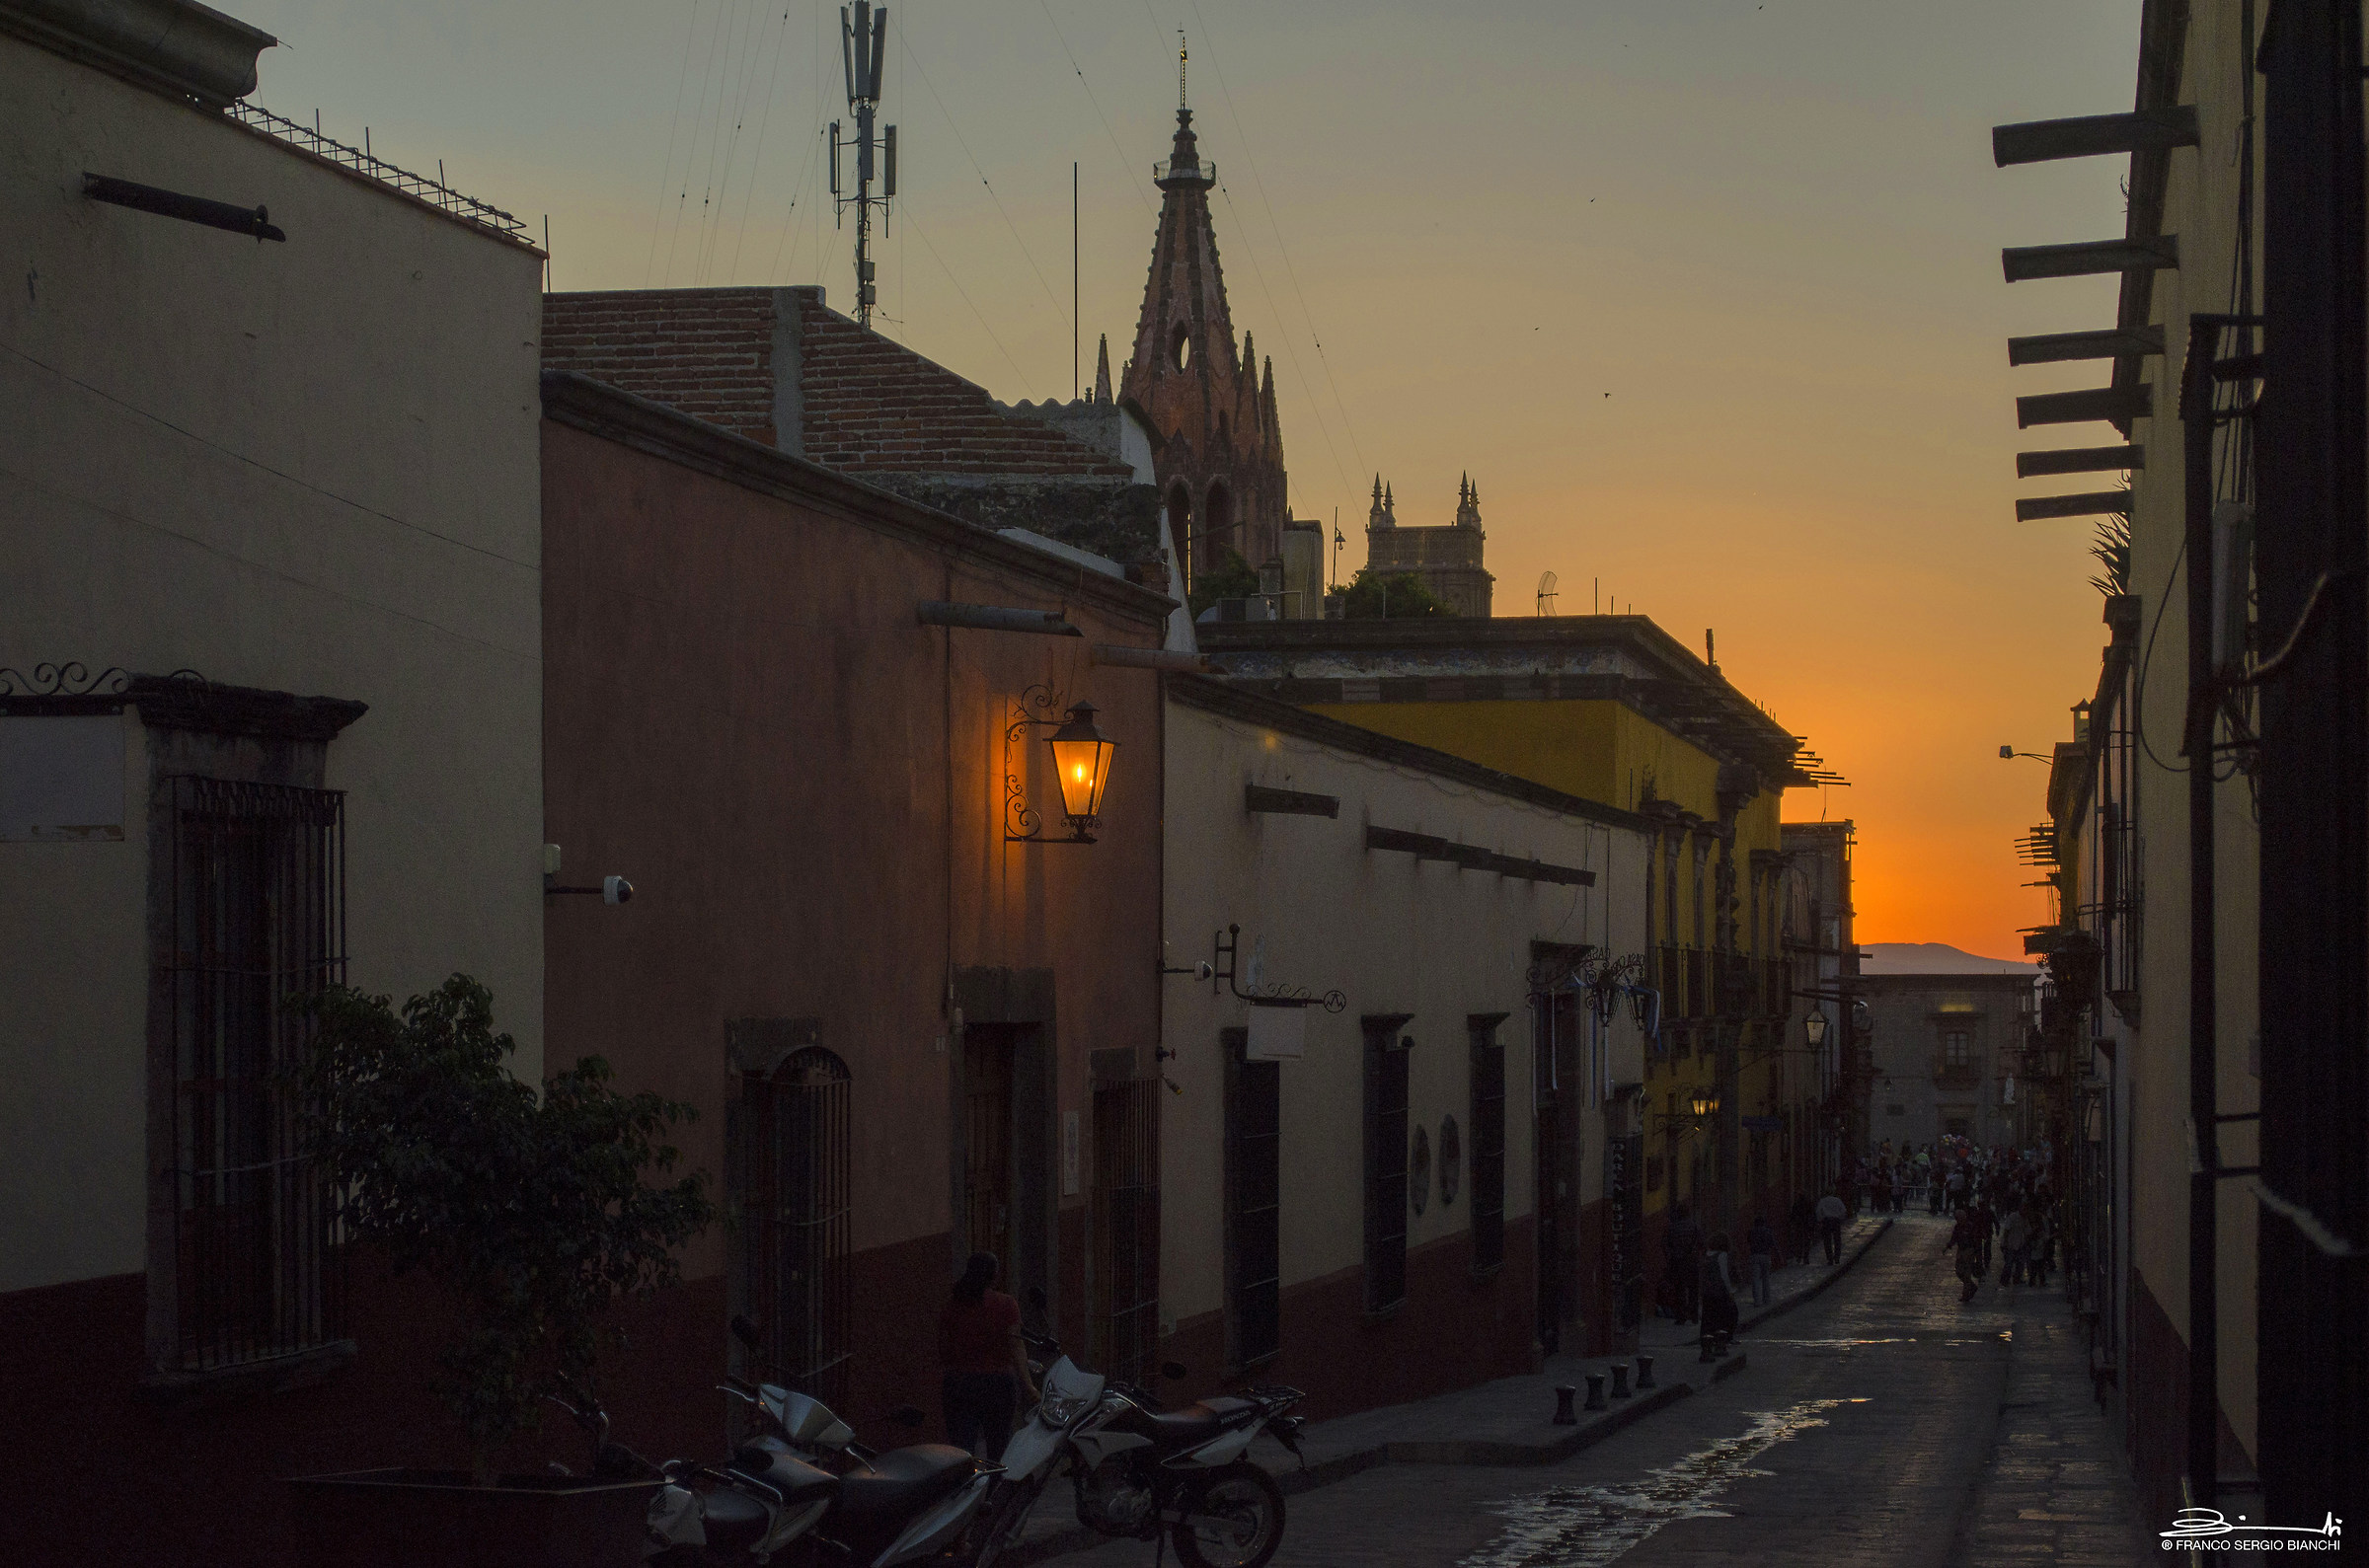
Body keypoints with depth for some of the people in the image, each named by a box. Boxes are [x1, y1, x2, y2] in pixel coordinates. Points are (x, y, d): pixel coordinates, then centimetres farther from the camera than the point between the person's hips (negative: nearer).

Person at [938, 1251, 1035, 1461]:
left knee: (961, 1450, -1)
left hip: (959, 1384, 1)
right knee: (998, 1448, 10)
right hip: (999, 1380, -1)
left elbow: (943, 1352, 5)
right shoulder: (1006, 1305, -3)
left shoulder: (950, 1306, 3)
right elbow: (1015, 1345, -9)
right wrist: (1027, 1384, -11)